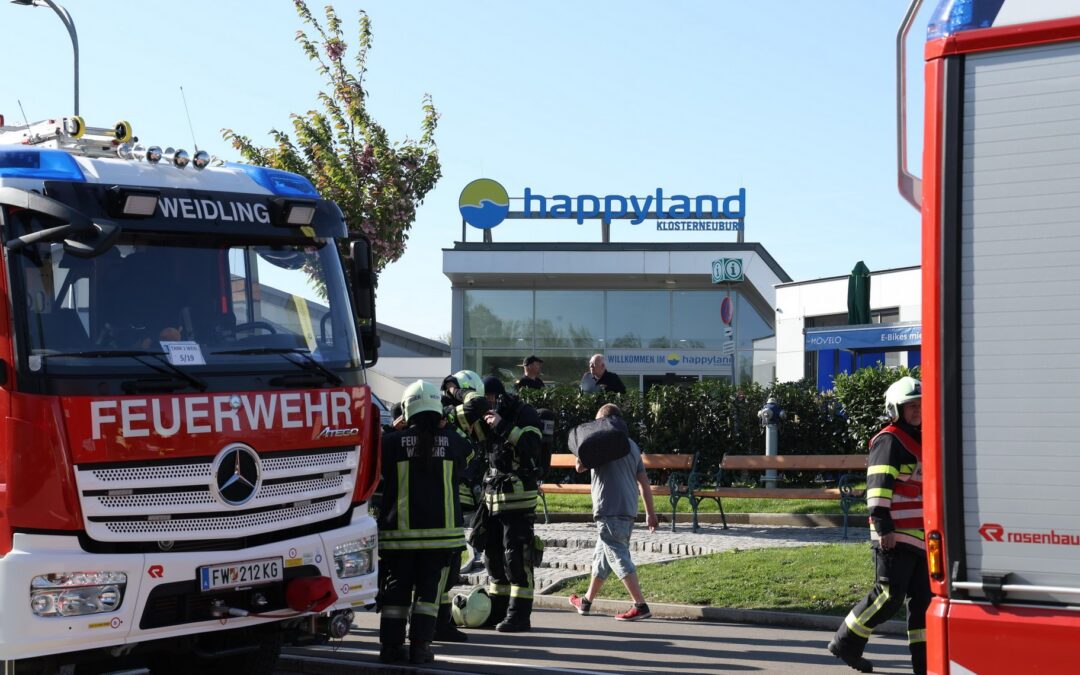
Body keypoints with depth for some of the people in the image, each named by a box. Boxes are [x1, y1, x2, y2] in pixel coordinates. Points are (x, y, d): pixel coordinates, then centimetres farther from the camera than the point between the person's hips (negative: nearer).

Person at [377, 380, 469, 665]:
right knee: (429, 588, 5)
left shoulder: (392, 442, -7)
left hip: (400, 530, 0)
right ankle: (419, 645, 0)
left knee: (396, 588, 9)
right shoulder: (453, 442, -2)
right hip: (441, 530, 0)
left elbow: (379, 471, 9)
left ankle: (391, 645, 11)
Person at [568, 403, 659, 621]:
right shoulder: (632, 445, 15)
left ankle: (641, 605, -15)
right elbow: (644, 481, 15)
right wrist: (651, 512, 17)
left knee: (618, 557, -8)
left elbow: (580, 467, -7)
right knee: (602, 555, 19)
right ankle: (586, 601, 31)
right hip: (628, 509, 8)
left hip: (610, 510, -8)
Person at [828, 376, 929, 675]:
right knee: (889, 594, -9)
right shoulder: (889, 441, -8)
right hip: (894, 536, -9)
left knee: (922, 596, 6)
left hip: (917, 536, 9)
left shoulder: (918, 442, 21)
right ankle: (846, 643, 3)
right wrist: (883, 527, -23)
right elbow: (879, 486, -17)